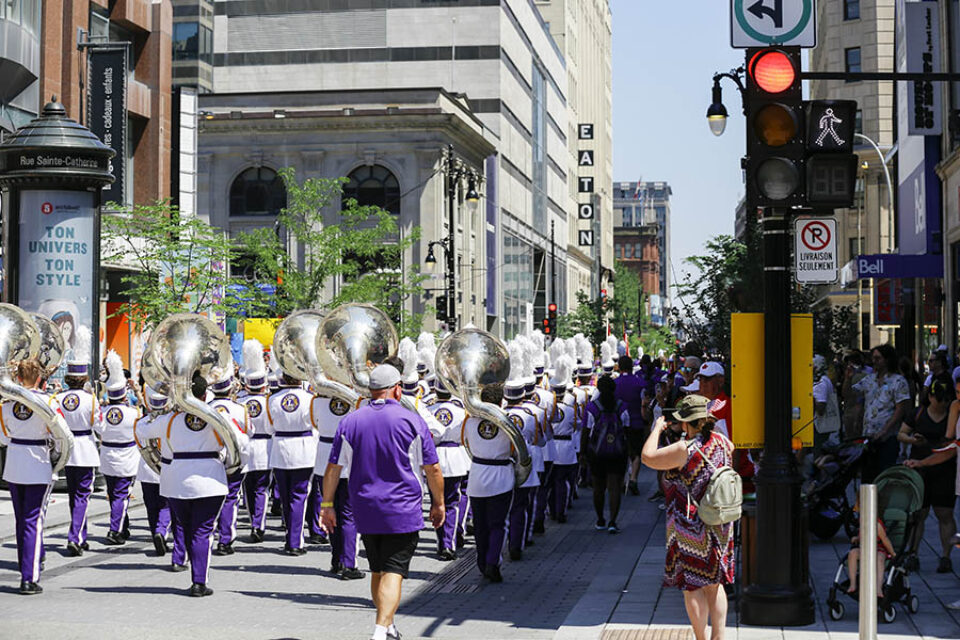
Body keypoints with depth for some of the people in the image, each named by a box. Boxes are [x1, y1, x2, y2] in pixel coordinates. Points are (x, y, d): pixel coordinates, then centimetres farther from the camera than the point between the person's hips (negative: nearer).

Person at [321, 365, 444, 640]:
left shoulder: (350, 421, 3)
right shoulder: (412, 421, -6)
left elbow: (332, 468, 4)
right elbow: (433, 468, -2)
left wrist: (327, 504, 11)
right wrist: (438, 504, 10)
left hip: (366, 511, 4)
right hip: (402, 513, -4)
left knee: (378, 571, 18)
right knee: (393, 573, -6)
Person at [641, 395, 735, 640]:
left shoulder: (685, 449, -20)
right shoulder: (721, 441, 1)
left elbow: (648, 457, -16)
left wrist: (657, 429, -3)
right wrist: (707, 427, 30)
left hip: (691, 527, -7)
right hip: (720, 527, 7)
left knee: (692, 586, 4)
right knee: (714, 584, 14)